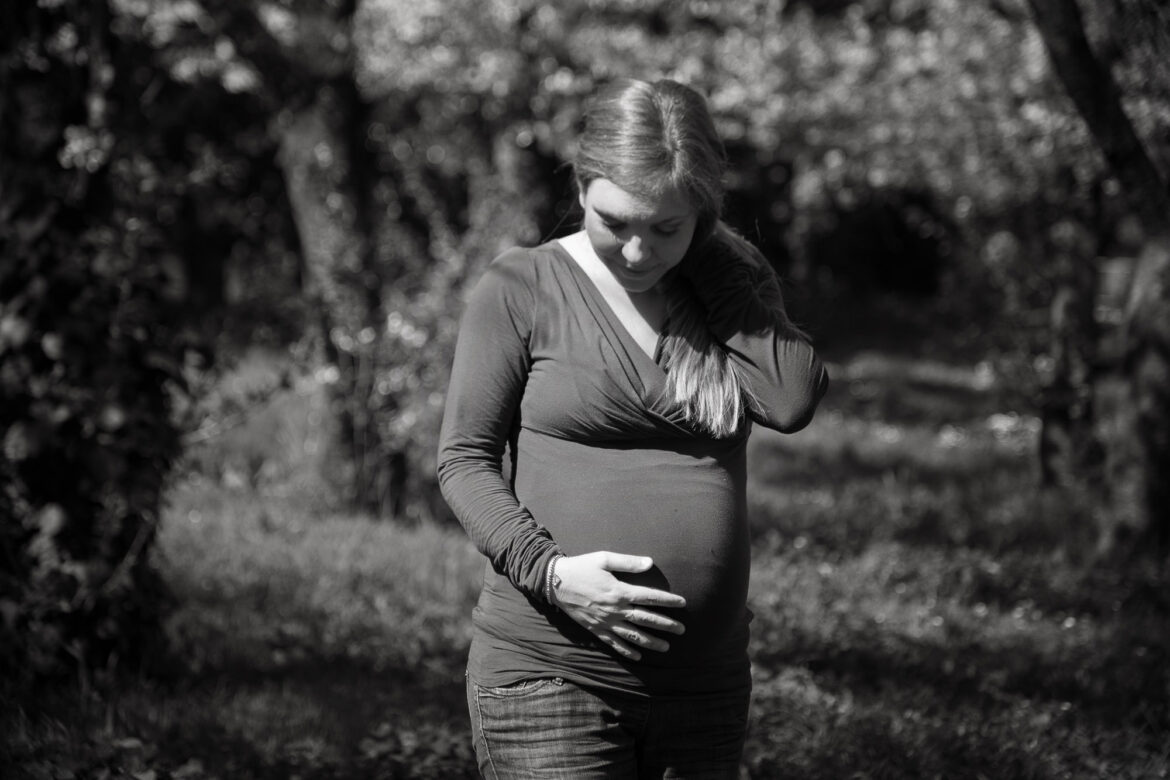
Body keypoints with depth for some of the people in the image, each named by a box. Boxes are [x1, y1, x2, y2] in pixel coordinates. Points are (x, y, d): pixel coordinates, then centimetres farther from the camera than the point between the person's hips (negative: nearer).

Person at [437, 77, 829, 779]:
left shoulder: (733, 286, 7)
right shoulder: (521, 290, -2)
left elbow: (794, 402, -11)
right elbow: (464, 458, -4)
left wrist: (707, 256, -8)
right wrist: (549, 570, -19)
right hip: (550, 670, -4)